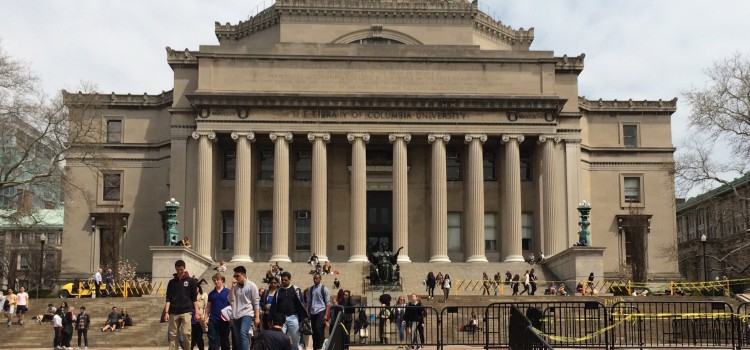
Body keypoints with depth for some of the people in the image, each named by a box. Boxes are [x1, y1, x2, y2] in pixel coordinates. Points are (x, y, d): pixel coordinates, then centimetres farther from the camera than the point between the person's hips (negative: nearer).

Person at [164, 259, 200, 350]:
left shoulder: (191, 281, 4)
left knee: (186, 333, -10)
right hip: (173, 313, 2)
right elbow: (168, 299, 7)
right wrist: (166, 312, -3)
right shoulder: (171, 282, 9)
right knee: (173, 335, 3)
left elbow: (194, 298, 5)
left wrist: (196, 312, -1)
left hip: (186, 312, -2)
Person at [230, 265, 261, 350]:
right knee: (238, 339, 6)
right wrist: (232, 287, -5)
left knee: (243, 334, -25)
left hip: (247, 314, -5)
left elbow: (256, 302, -2)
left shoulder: (251, 285, -2)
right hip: (236, 315, 5)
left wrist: (257, 317, -6)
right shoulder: (235, 286, 11)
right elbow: (230, 300, 5)